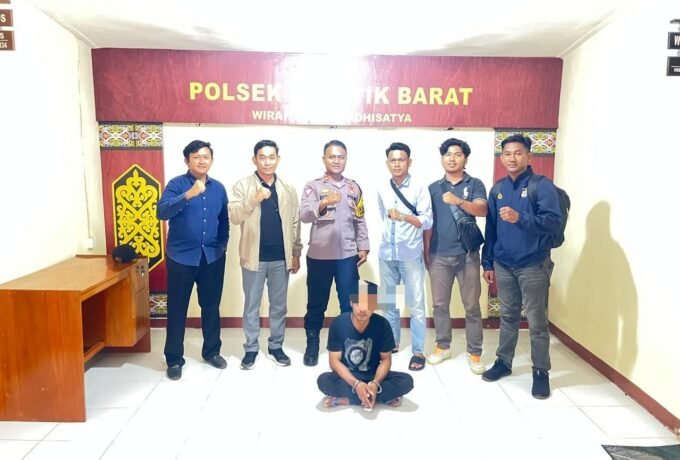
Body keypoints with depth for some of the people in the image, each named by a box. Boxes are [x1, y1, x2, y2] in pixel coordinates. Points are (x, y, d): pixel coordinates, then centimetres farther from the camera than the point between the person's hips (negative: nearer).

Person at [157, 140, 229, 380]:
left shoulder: (218, 188, 6)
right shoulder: (176, 184, -7)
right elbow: (162, 212, -23)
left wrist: (223, 244, 6)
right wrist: (188, 195, -35)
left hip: (212, 257, 4)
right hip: (181, 257, -3)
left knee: (211, 306, 13)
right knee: (177, 309, 4)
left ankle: (212, 351, 30)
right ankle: (174, 359, 18)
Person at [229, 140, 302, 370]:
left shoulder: (288, 189, 6)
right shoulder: (243, 185, -2)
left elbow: (295, 223, 8)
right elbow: (234, 216, -15)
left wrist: (296, 254, 5)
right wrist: (254, 200, -30)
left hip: (281, 257, 2)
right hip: (254, 256, -2)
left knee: (279, 305, 12)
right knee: (251, 305, 8)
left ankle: (276, 346, 26)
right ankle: (251, 348, 22)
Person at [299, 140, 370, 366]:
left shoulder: (354, 188, 10)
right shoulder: (313, 186, 0)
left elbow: (360, 221, 14)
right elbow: (304, 215, -15)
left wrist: (364, 247, 7)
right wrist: (324, 203, -30)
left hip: (347, 255, 2)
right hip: (319, 255, -2)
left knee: (350, 303, 8)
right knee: (316, 303, 9)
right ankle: (312, 345, 25)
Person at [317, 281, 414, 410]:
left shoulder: (382, 325, -13)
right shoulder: (338, 324, -16)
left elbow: (386, 359, -7)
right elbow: (334, 361, -14)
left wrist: (375, 383, -26)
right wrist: (356, 384, -29)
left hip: (373, 376, 1)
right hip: (347, 377, -1)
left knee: (406, 381, -24)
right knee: (323, 380, -32)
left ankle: (346, 398, -21)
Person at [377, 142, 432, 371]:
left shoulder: (419, 189, -5)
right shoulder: (382, 190, 8)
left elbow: (427, 221, -12)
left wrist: (403, 216, -26)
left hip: (411, 255, -4)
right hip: (387, 254, 4)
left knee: (416, 304, 1)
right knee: (388, 302, 12)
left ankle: (418, 351, 11)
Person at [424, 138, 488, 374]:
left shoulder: (475, 184, 3)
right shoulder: (433, 188, 9)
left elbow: (482, 210, -15)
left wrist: (459, 202, -31)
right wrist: (426, 252, 7)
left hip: (467, 255, -2)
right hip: (439, 256, 2)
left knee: (472, 306, 4)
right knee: (439, 304, 9)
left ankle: (474, 353, 16)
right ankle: (443, 346, 24)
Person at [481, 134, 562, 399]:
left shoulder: (542, 186, -7)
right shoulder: (498, 189, 9)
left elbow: (554, 220, -16)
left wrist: (520, 218, -30)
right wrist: (487, 263, 11)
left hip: (533, 265, -4)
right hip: (503, 265, 5)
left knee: (537, 321, 4)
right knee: (508, 317, 16)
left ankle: (541, 372, 18)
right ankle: (503, 362, 29)